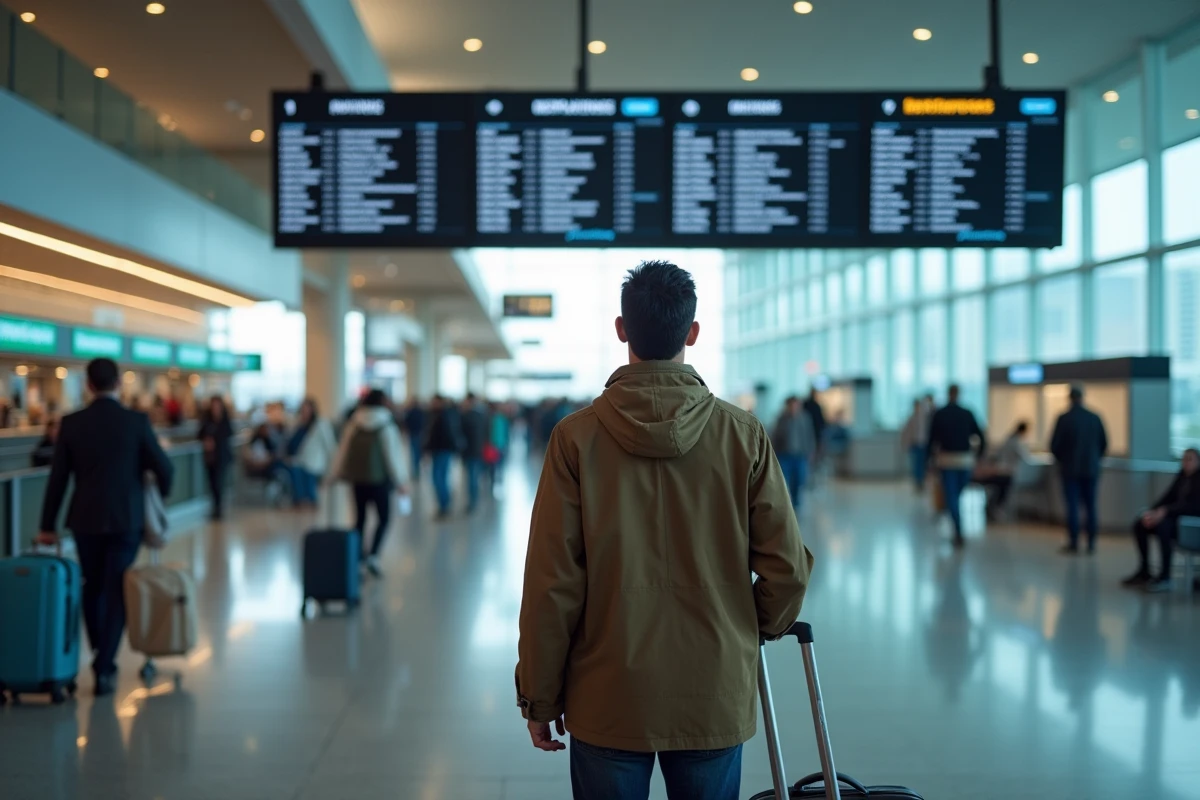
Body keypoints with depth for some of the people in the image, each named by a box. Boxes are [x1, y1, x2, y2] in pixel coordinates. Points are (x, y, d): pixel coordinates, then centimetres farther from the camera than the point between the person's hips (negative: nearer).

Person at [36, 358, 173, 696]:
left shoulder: (71, 423, -3)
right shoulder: (137, 421, -8)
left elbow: (57, 478, 0)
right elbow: (163, 468, -5)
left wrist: (48, 525, 8)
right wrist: (161, 493, 18)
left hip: (85, 518, 2)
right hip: (126, 519, -2)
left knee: (93, 587, 19)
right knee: (117, 592, 3)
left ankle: (100, 654, 30)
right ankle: (104, 667, -1)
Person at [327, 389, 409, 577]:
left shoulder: (353, 424, 3)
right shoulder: (386, 425, -8)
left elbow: (343, 449, 6)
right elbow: (393, 453, -9)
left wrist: (336, 474, 14)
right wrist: (401, 481, -3)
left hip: (357, 476, 4)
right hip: (379, 477, -4)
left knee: (360, 517, 13)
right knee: (384, 518, 5)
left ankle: (358, 557, 13)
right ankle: (373, 556, -12)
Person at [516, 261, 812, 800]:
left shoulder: (577, 437, -9)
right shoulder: (744, 436, -6)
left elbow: (552, 583, -9)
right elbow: (787, 569, -4)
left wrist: (539, 697, 2)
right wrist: (758, 629, 17)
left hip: (608, 701, -1)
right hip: (716, 699, 1)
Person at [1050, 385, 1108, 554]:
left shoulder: (1064, 419, -11)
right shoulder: (1094, 418, 0)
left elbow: (1055, 446, -9)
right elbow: (1104, 443, 6)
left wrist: (1062, 460, 10)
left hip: (1070, 469, -3)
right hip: (1091, 469, 3)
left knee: (1072, 507, 0)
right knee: (1091, 507, 7)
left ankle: (1073, 544, 1)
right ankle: (1091, 544, 9)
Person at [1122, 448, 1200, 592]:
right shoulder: (1183, 475, 10)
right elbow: (1169, 496, 9)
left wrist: (1164, 511, -30)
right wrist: (1152, 512, -9)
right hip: (1176, 515, 8)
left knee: (1162, 526, -35)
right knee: (1139, 525, -4)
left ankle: (1165, 577, -31)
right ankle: (1144, 572, 0)